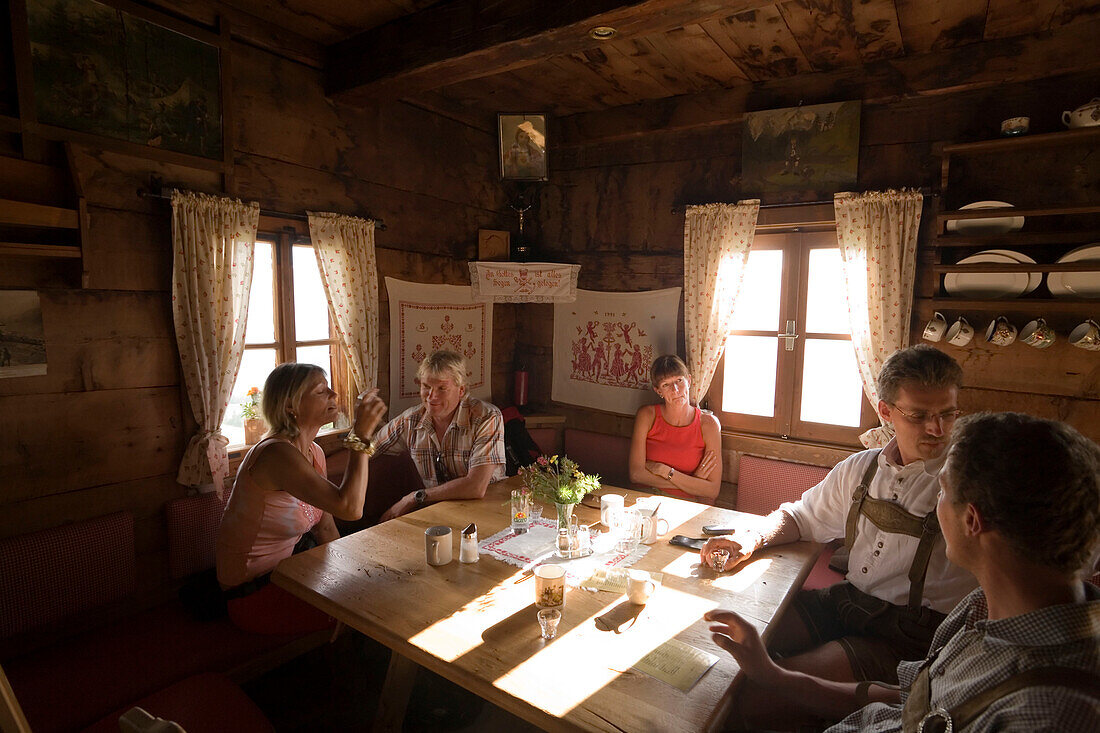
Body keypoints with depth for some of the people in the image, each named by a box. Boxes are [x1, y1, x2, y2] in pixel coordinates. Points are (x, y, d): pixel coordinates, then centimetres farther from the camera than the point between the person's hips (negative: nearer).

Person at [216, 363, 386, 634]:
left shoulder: (314, 452, 2)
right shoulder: (277, 454, -28)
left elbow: (325, 529, 7)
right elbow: (350, 507, -38)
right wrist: (361, 435, -34)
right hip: (254, 594, -8)